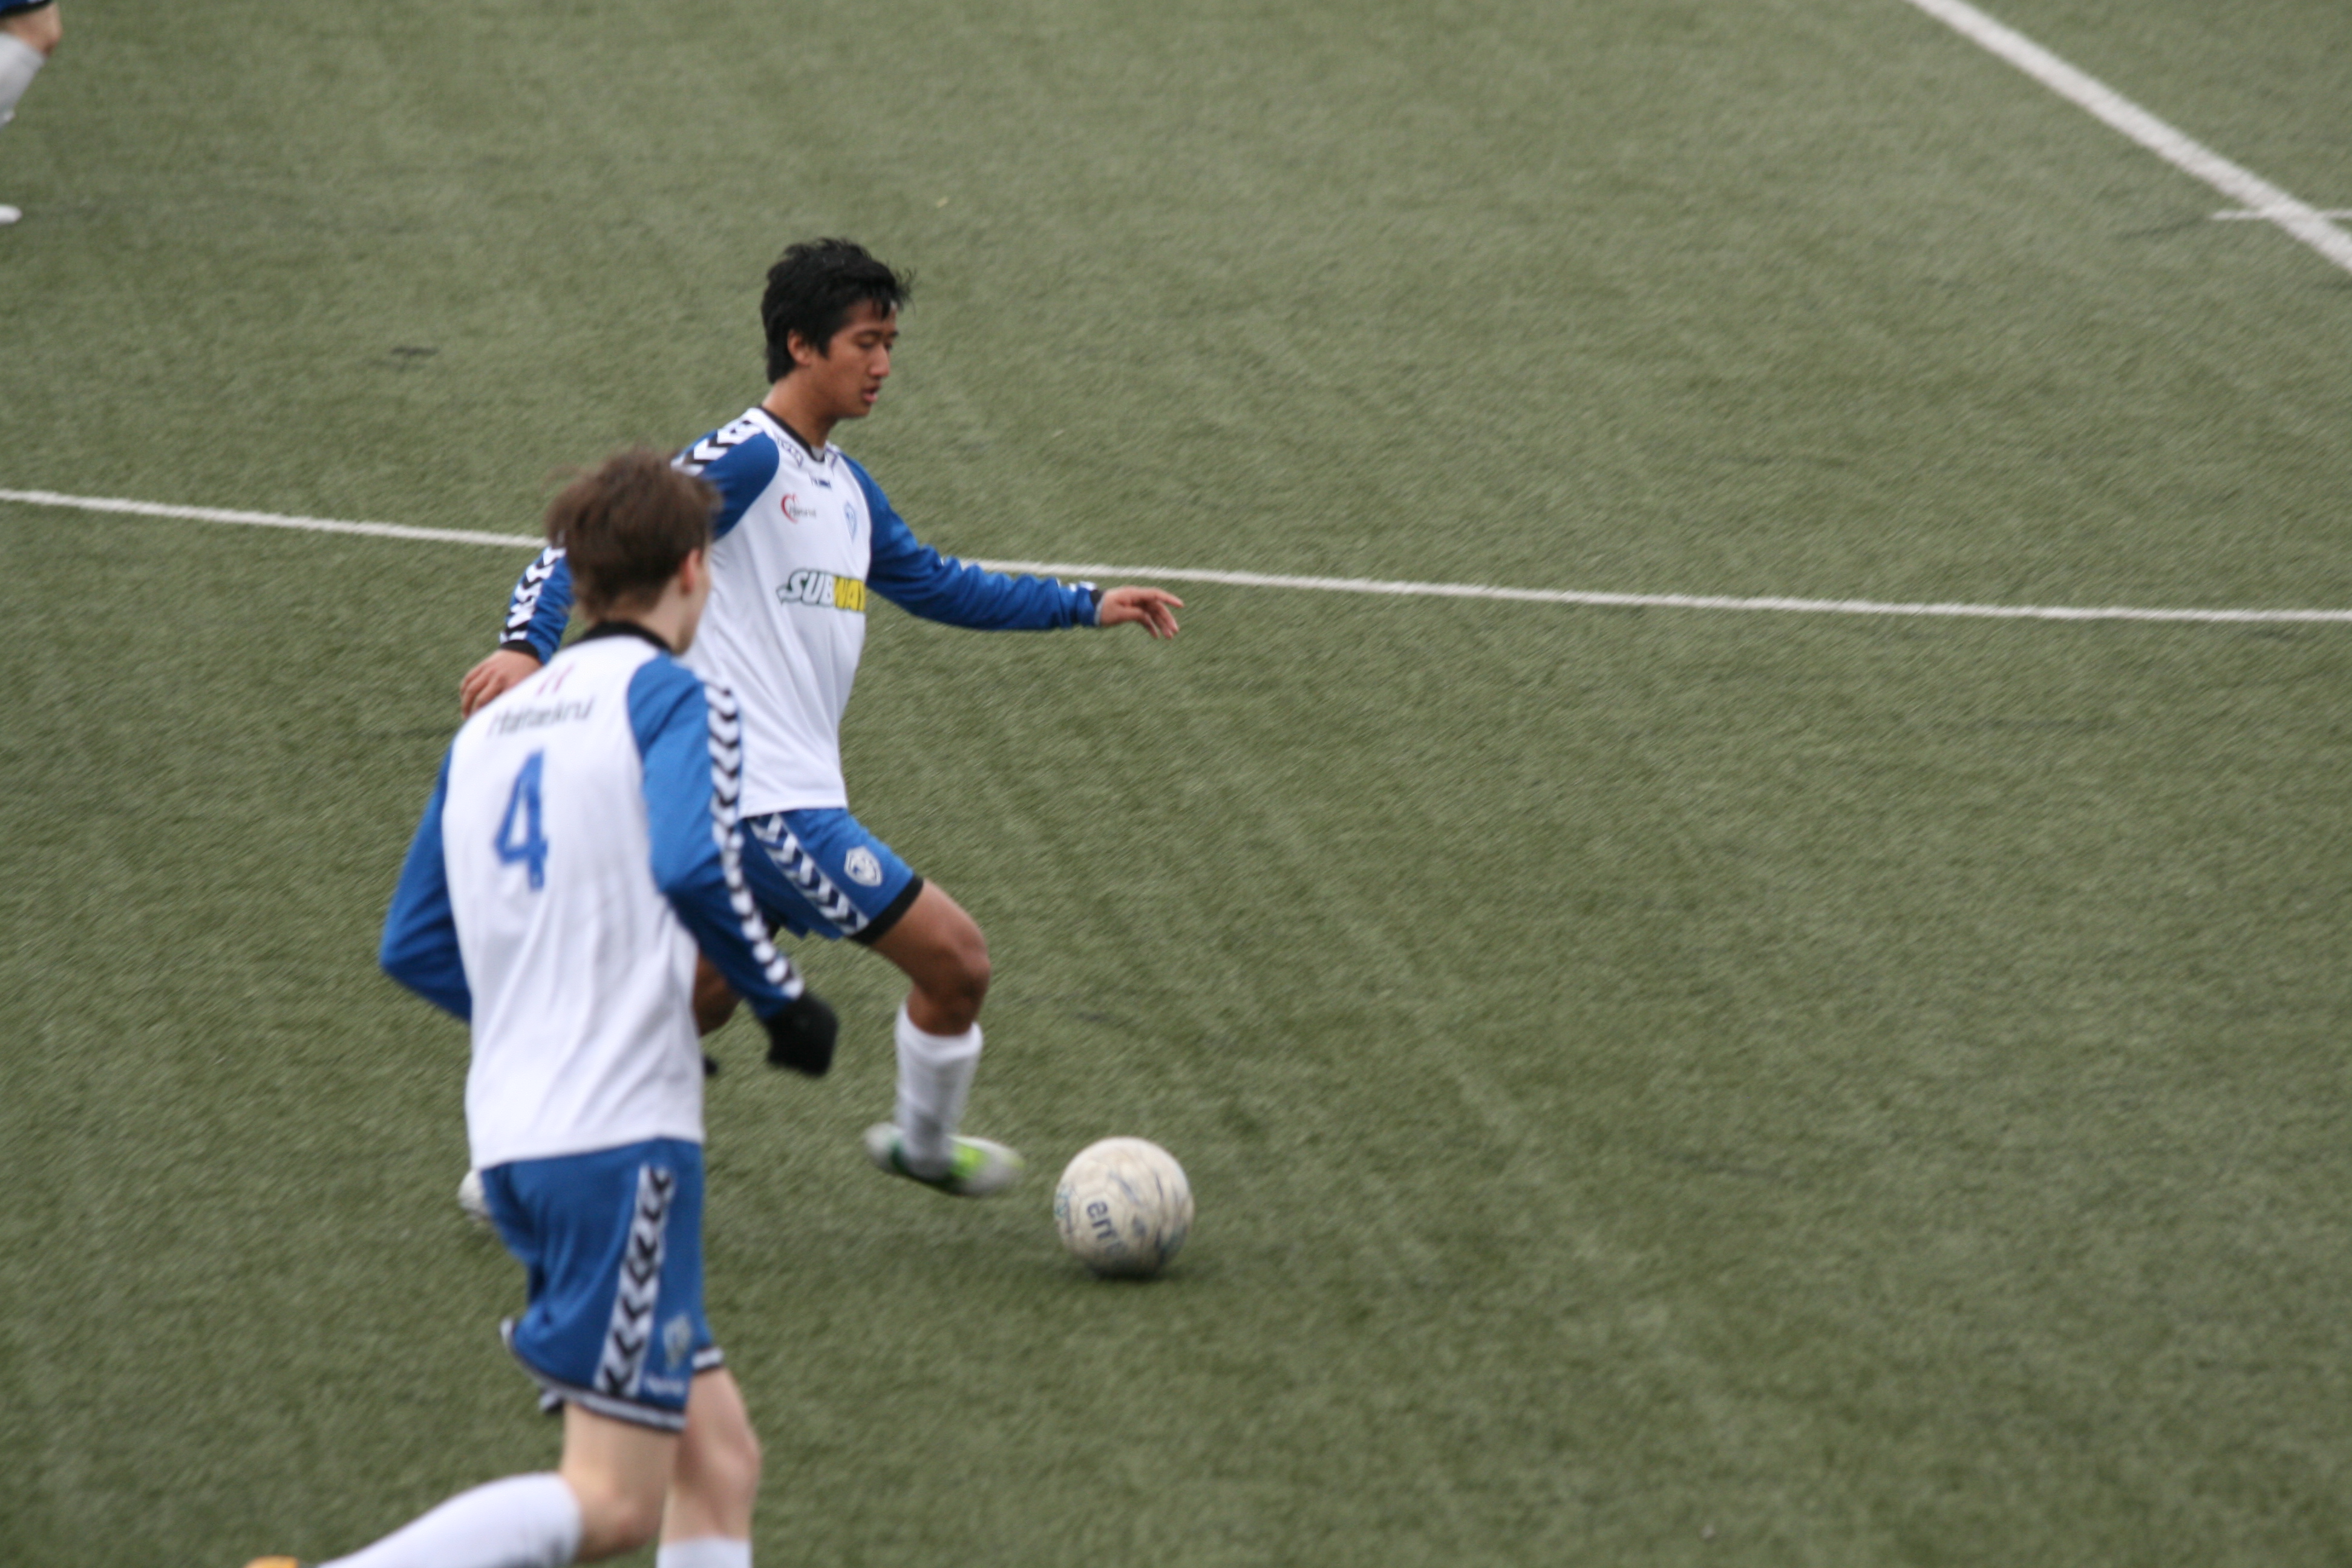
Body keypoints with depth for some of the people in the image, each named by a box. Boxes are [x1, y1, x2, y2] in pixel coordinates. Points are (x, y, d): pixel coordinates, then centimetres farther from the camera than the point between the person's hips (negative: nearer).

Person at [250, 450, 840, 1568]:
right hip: (624, 1138, -8)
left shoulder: (489, 729, 17)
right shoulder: (672, 697, -3)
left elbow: (414, 949, 18)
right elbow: (696, 869, -22)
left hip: (514, 1139, 8)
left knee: (718, 1462, 12)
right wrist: (788, 1006, -8)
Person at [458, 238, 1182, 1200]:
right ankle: (925, 1145, 20)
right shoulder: (747, 459, -12)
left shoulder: (844, 486, 17)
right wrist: (527, 644, -35)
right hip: (765, 797, -10)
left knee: (696, 1004, 17)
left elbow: (935, 586, 30)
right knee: (956, 958, -4)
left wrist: (1087, 607, 29)